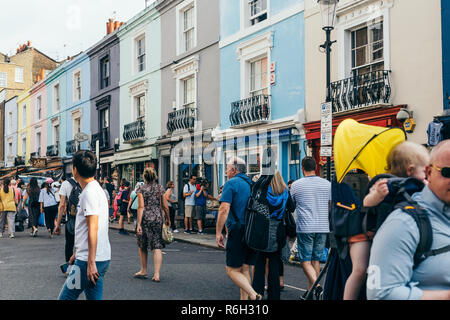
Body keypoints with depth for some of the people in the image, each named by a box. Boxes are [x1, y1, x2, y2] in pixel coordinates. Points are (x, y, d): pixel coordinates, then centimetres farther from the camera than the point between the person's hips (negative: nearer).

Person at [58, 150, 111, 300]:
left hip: (91, 260, -9)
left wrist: (90, 263, -22)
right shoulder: (97, 189, 17)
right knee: (94, 297, 11)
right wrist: (77, 253, 28)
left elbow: (93, 229, -21)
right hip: (103, 258, 10)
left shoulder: (90, 192, -15)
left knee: (65, 297, -1)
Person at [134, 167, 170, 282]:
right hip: (158, 218, 2)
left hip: (145, 219, -2)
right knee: (157, 247, 0)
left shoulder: (141, 189, -4)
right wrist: (168, 219, 18)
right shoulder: (160, 188, 4)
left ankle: (143, 271, 28)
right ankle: (157, 274, -8)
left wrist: (138, 224, -12)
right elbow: (165, 206, 5)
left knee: (142, 246, 17)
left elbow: (141, 207, -11)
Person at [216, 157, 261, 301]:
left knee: (232, 270, -2)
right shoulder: (252, 184, 16)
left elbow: (224, 209, -16)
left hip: (238, 231, -7)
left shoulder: (231, 183, -7)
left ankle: (254, 295, -17)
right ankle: (244, 298, 13)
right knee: (245, 269, 13)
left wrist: (218, 233, -12)